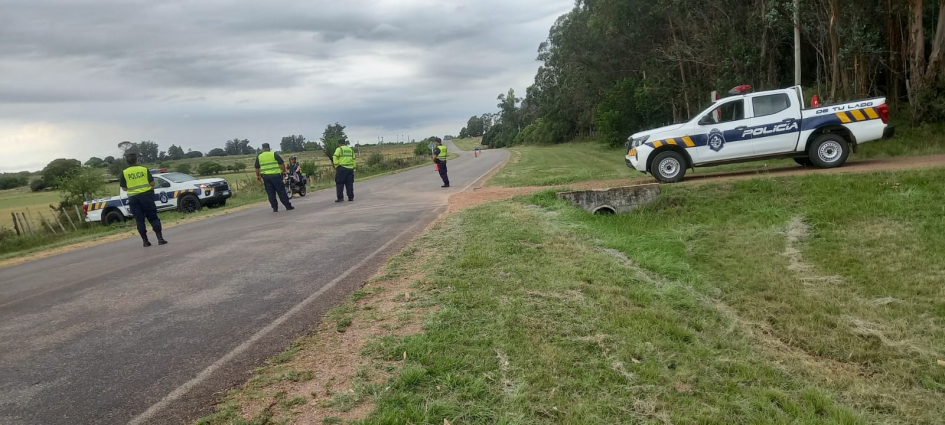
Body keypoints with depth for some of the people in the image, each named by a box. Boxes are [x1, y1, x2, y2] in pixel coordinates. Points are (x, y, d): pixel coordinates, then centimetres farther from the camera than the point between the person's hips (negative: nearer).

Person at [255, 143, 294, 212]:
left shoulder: (259, 157, 7)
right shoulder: (274, 154, -1)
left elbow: (257, 168, 9)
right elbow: (282, 163, -4)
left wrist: (258, 176, 19)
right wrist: (284, 172, 5)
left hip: (266, 177, 2)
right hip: (276, 175, -2)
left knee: (271, 193, 7)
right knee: (281, 192, 1)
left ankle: (275, 208, 5)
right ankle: (288, 206, 3)